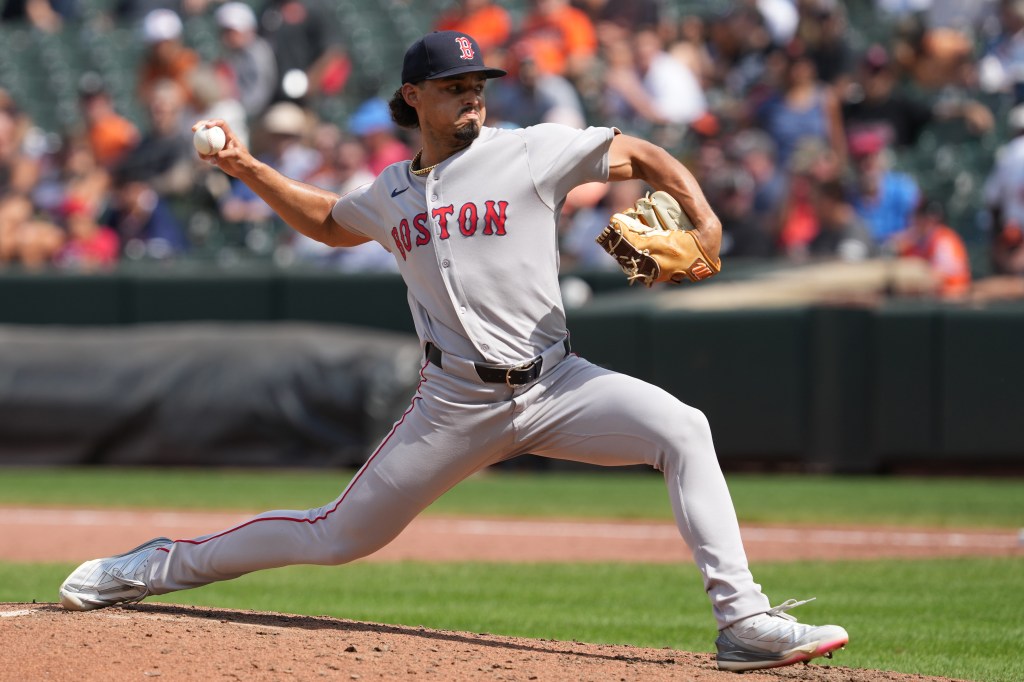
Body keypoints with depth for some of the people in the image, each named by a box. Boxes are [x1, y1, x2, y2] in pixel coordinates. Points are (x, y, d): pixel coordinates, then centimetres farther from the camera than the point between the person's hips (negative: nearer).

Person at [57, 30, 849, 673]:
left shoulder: (530, 152, -2)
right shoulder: (390, 194, 10)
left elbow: (641, 155, 1)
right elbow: (331, 222, 32)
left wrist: (702, 216, -16)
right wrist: (252, 172, 21)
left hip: (553, 386, -1)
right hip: (456, 405, 1)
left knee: (683, 429, -26)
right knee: (339, 536, 5)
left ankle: (744, 621, -28)